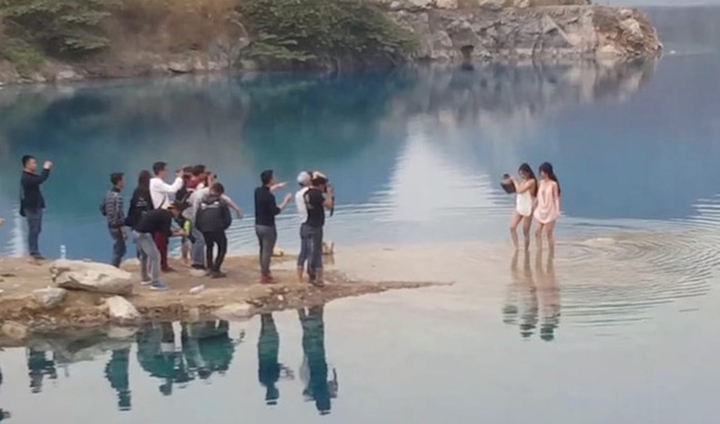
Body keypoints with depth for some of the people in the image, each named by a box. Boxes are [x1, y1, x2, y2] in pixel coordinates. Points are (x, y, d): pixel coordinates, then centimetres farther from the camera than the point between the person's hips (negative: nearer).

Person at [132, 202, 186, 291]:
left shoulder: (161, 213, 19)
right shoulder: (167, 216, -8)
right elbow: (166, 234, -8)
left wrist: (173, 231, 22)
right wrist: (178, 233, 7)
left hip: (136, 232, 10)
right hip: (144, 234, -10)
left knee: (144, 255, 26)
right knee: (155, 256, -2)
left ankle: (145, 278, 39)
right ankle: (155, 283, 1)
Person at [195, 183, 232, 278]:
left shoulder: (202, 202, 12)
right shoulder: (221, 202, 3)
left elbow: (197, 219, 10)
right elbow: (228, 218, 2)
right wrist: (223, 227, 19)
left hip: (204, 230, 4)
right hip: (217, 229, -4)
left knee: (209, 247, 28)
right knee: (222, 248, 12)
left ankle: (210, 268, 28)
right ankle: (215, 270, 2)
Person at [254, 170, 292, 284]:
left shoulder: (258, 191, 1)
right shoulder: (269, 197, -24)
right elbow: (275, 211, -21)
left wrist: (277, 187, 27)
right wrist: (286, 201, -12)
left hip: (258, 225, 8)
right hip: (267, 227, -8)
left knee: (263, 249, 20)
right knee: (267, 251, 1)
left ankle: (264, 272, 29)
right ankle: (265, 276, 6)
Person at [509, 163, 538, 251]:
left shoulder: (532, 181, -15)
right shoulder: (522, 181, 9)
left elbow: (519, 190, -24)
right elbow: (518, 192, 10)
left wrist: (514, 181, -11)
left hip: (528, 209, -7)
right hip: (519, 207, 7)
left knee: (526, 232, 1)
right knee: (512, 227, -7)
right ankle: (516, 249, -1)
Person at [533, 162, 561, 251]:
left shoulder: (553, 184, -9)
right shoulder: (541, 182, 8)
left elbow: (556, 198, -11)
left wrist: (557, 211, -17)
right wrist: (534, 208, 16)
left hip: (550, 211, -6)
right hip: (541, 211, 6)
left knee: (549, 233, -2)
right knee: (537, 233, 1)